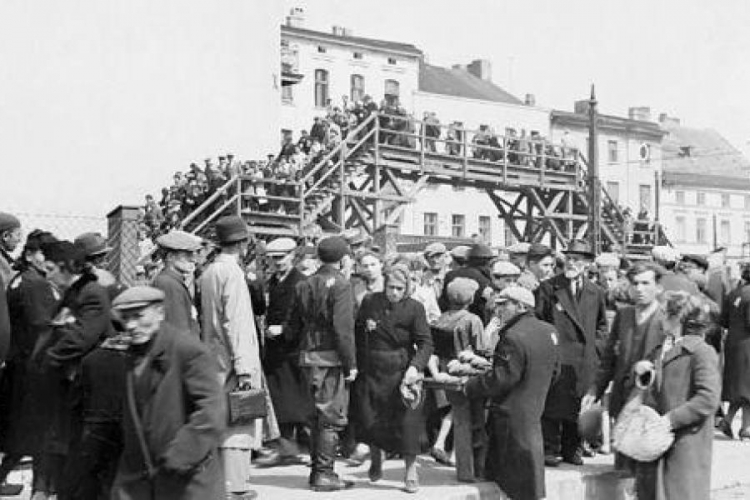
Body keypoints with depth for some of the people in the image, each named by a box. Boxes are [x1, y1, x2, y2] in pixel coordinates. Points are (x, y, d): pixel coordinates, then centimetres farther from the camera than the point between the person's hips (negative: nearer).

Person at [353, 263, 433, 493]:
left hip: (401, 372, -2)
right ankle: (375, 460, 36)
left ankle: (411, 472, 10)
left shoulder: (414, 308, -7)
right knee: (370, 420, 9)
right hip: (371, 371, 3)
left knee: (407, 421, -4)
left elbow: (425, 343, -10)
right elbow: (357, 332, 12)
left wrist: (416, 366, -25)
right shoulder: (370, 302, 1)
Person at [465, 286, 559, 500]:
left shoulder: (513, 337, -23)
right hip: (535, 409, 9)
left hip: (512, 415, -9)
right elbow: (553, 372, 14)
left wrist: (470, 387, -11)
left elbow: (501, 378, -23)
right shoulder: (549, 330, 5)